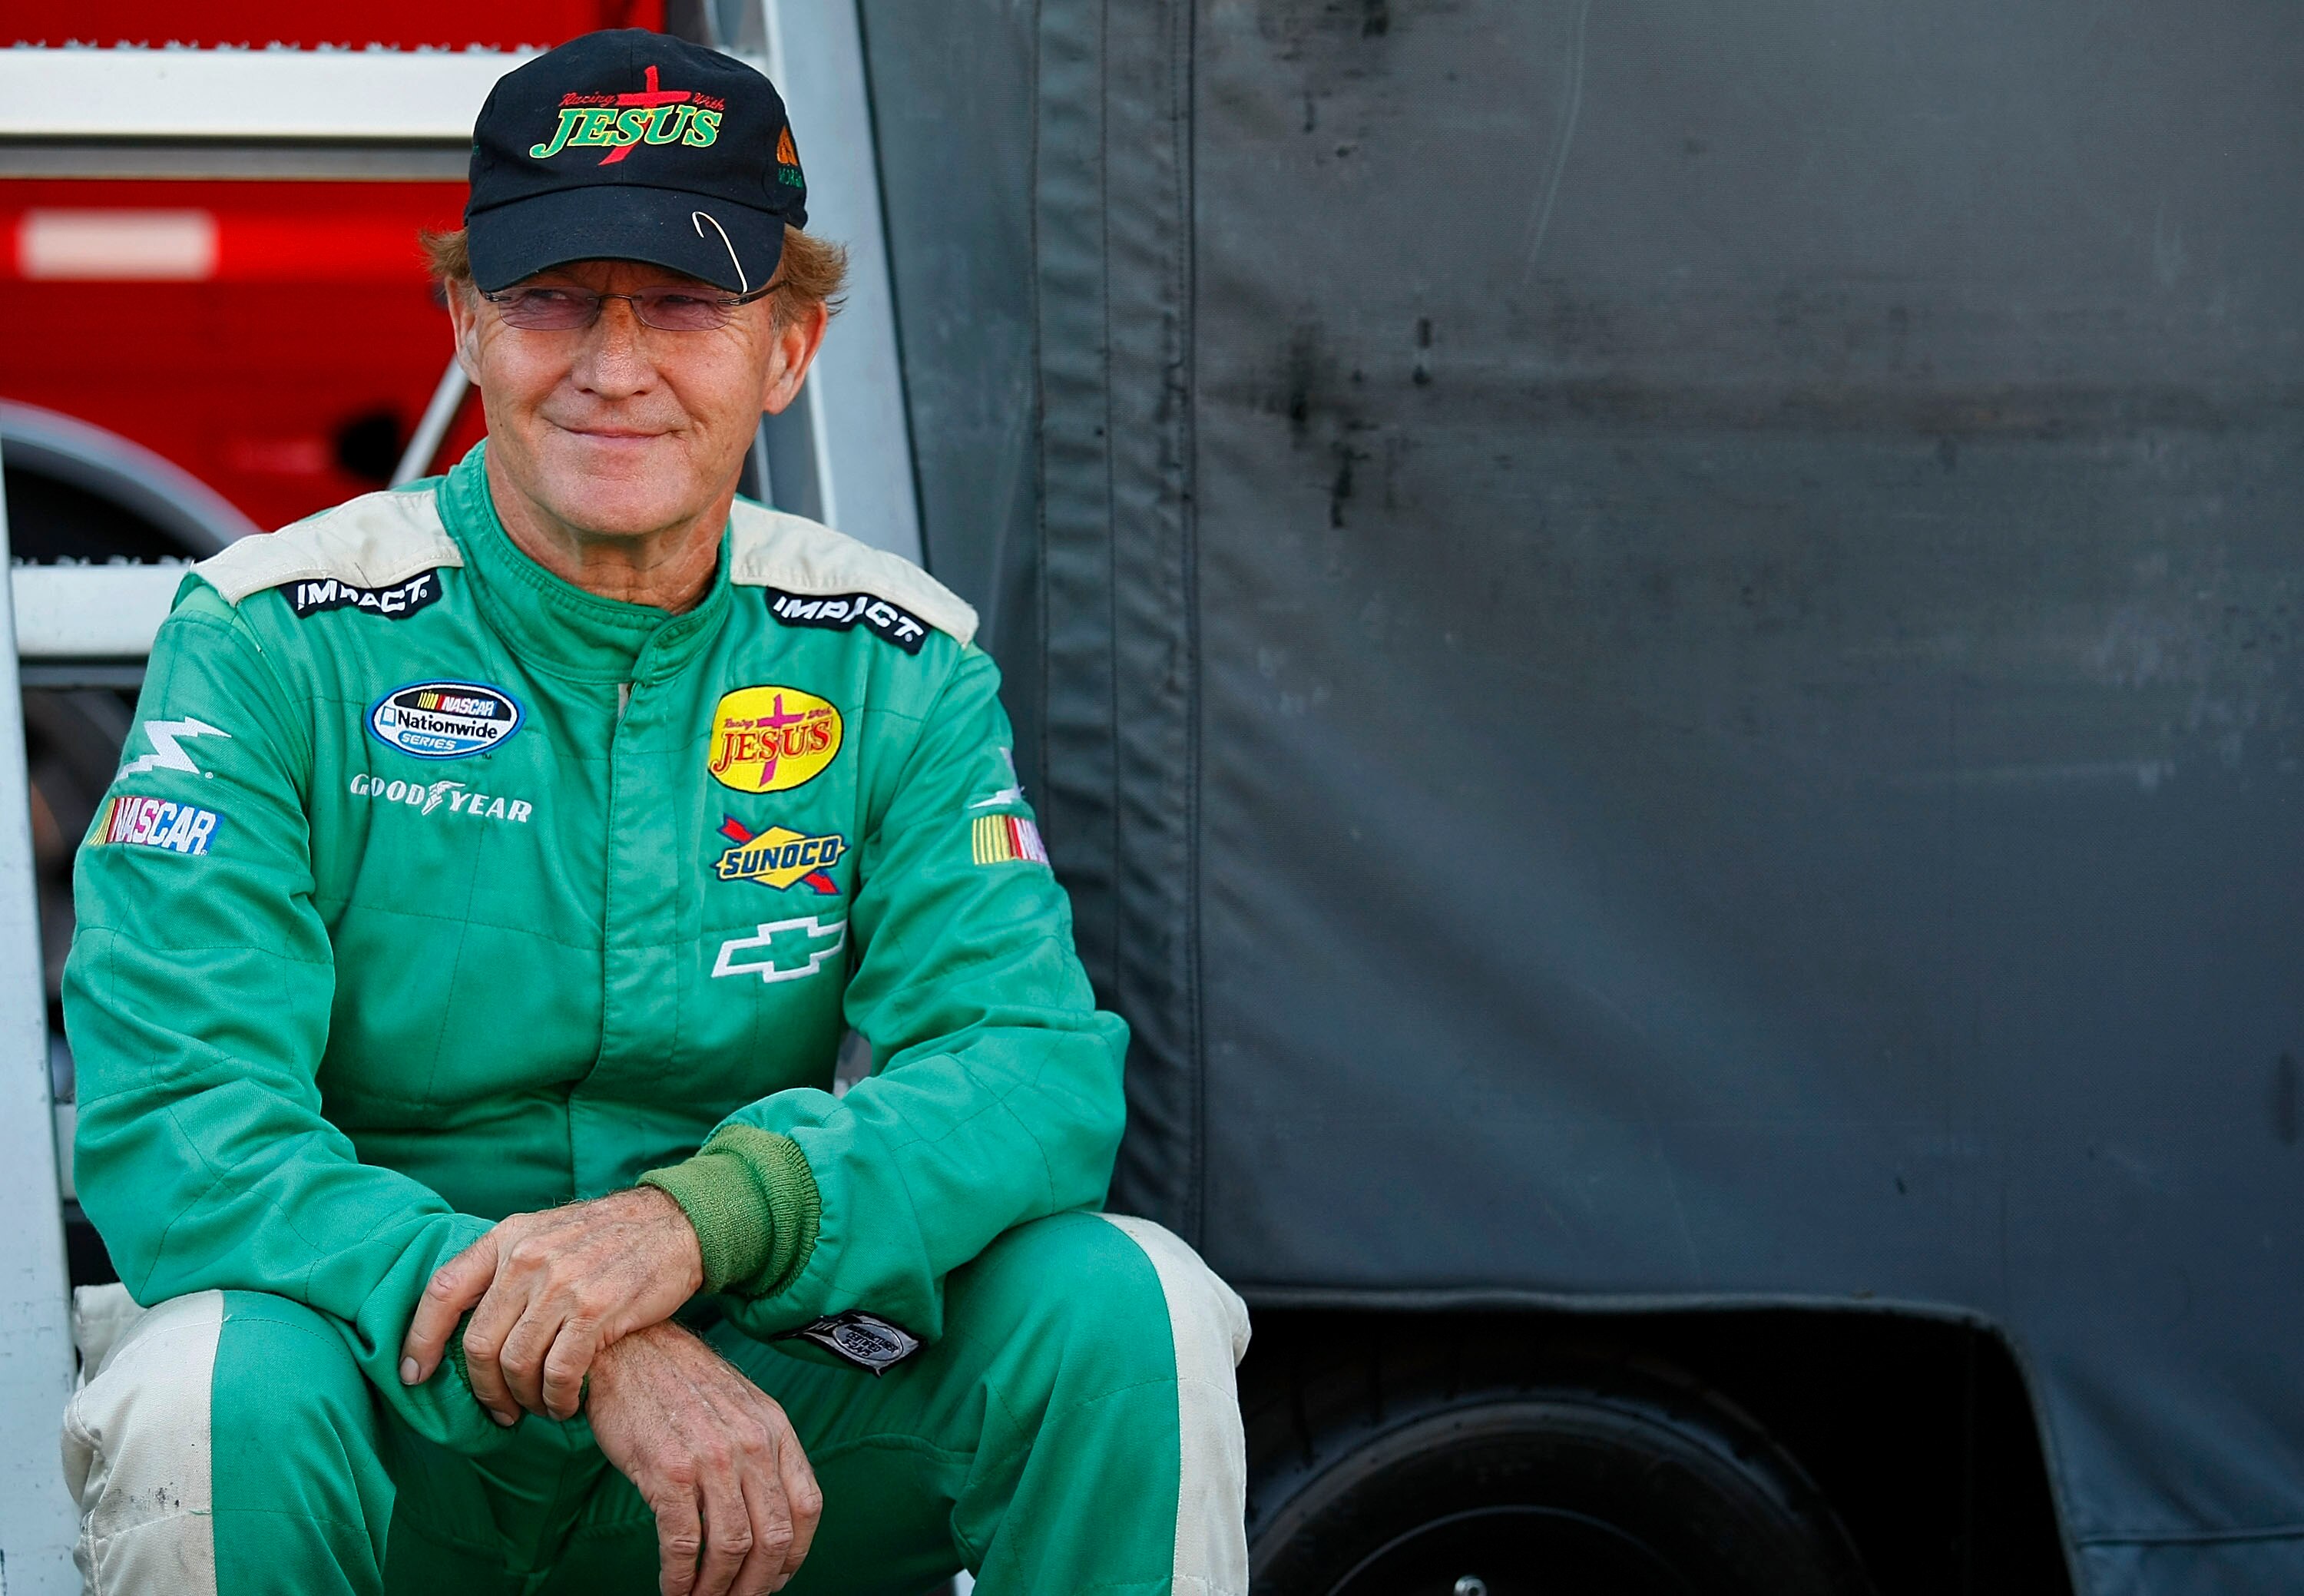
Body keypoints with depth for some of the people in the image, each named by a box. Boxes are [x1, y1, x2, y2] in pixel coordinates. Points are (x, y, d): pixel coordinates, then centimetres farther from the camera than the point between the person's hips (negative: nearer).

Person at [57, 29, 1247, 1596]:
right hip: (396, 1435, -2)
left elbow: (1038, 1066, -11)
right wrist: (593, 1351, -33)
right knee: (214, 1391, -35)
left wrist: (698, 1219, -32)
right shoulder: (276, 644, -9)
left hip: (755, 1374, 2)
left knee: (1132, 1303, -20)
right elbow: (172, 1124, -20)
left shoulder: (894, 668, 1)